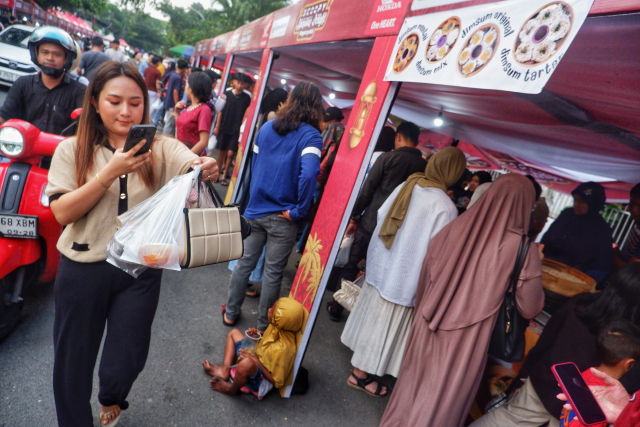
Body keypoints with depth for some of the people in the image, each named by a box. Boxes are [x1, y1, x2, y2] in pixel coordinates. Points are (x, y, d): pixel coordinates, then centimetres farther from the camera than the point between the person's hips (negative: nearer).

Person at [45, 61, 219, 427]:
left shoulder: (161, 148, -3)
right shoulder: (72, 150, -3)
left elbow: (194, 166, -22)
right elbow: (62, 213, -12)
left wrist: (208, 168, -45)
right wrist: (111, 172, -23)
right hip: (83, 269, 0)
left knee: (124, 365, 11)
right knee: (73, 363, 15)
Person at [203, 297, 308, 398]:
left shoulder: (283, 349, -36)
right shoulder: (278, 327, -15)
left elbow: (277, 382, -25)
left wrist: (256, 361, -24)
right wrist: (257, 334, -11)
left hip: (262, 380, -9)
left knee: (247, 363, -42)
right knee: (234, 333, 17)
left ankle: (232, 389, -9)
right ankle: (224, 370, 2)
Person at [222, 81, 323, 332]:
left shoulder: (267, 127, 5)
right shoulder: (310, 135, -13)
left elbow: (254, 164, 12)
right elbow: (308, 174, -28)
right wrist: (299, 210, -17)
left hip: (255, 210, 5)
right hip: (283, 217, -4)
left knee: (245, 262, 18)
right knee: (273, 273, 10)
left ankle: (231, 313, 34)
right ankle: (263, 326, 27)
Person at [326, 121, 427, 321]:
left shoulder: (387, 158, -7)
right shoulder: (424, 166, 1)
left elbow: (367, 190, -8)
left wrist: (354, 217, 0)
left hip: (370, 223, -3)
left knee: (351, 267, 12)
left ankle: (336, 309, 21)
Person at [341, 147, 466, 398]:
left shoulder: (407, 186, -3)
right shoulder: (445, 207, -21)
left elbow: (381, 215, 3)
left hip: (381, 263, 7)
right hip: (403, 275, -6)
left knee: (372, 313, 23)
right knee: (385, 322, 10)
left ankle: (361, 360, 46)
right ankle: (360, 374, 27)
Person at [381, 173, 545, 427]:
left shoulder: (457, 227, -3)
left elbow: (426, 275, 4)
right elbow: (529, 309, -4)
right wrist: (535, 263, 10)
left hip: (429, 326, 4)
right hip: (467, 339, -3)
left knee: (415, 381, 23)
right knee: (445, 395, 16)